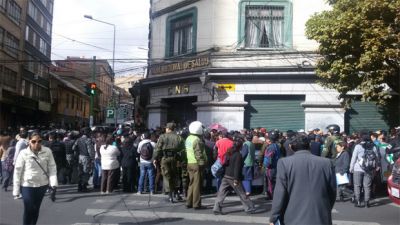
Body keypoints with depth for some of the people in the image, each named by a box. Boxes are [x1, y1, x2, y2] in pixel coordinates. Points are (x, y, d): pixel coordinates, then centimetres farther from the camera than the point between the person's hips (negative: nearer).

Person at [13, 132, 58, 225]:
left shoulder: (47, 151, -7)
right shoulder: (23, 153, -11)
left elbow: (52, 167, -3)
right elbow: (17, 171, -6)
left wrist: (53, 182, -17)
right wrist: (16, 189, -5)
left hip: (42, 184, 2)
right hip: (27, 185, -2)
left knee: (36, 209, 16)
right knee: (28, 210, -1)